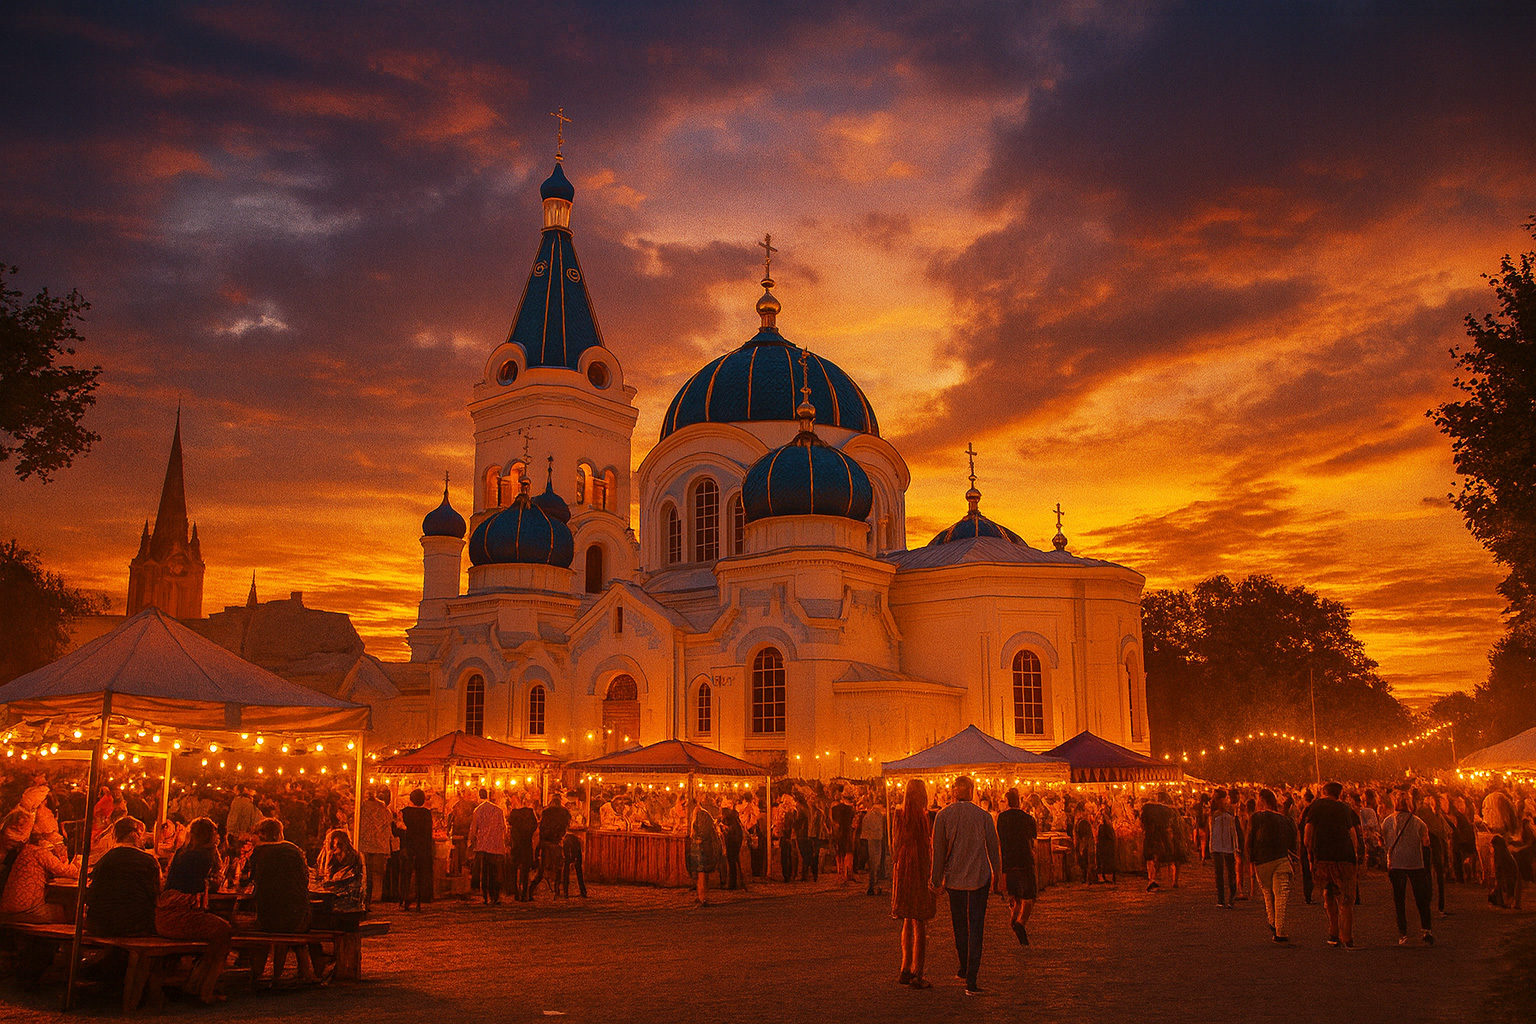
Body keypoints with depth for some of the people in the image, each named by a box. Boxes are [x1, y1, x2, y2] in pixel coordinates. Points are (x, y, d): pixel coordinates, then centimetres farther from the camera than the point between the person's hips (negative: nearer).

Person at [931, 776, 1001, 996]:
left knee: (959, 926, 19)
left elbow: (938, 851, -2)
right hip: (979, 878, -1)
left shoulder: (943, 816, -4)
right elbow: (993, 848, 1)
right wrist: (998, 873, 15)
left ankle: (965, 967, 34)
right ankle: (971, 980, -4)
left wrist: (937, 880, 6)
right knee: (975, 928, 0)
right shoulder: (983, 816, -5)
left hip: (954, 878, 1)